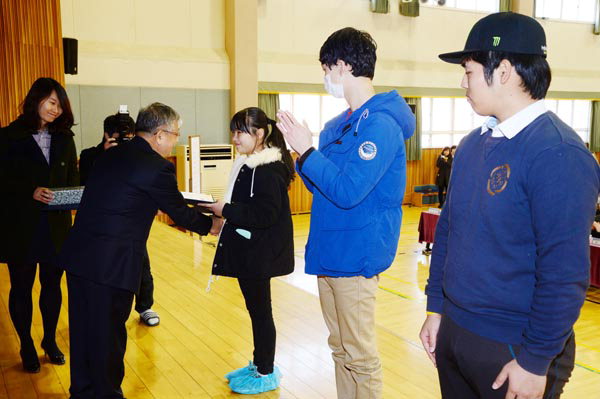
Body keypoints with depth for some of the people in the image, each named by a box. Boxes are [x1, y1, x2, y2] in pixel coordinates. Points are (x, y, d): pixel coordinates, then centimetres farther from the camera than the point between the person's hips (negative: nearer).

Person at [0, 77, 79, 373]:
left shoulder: (64, 138, 7)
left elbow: (73, 176, 11)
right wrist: (31, 192, -22)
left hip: (56, 225, 3)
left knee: (52, 283, 12)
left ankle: (50, 341, 30)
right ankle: (26, 347, 27)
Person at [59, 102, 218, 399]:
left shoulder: (110, 156, 10)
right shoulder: (158, 168, -13)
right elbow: (179, 213, -3)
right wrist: (210, 224, 15)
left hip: (77, 254, 8)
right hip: (112, 264, -8)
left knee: (83, 328, 21)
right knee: (109, 335, 10)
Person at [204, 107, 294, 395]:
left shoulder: (269, 169, -19)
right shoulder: (249, 165, 11)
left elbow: (265, 214, -25)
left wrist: (227, 210, -21)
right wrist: (223, 211, 3)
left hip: (259, 254, -9)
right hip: (248, 251, 9)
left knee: (260, 309, 3)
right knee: (255, 308, 18)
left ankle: (266, 374, 19)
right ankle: (259, 364, 34)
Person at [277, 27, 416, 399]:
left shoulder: (380, 124, -16)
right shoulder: (338, 124, 10)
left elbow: (347, 192, -24)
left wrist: (306, 150, -17)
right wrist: (301, 147, 1)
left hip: (356, 254, -9)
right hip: (329, 252, 9)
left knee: (360, 355, 4)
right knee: (340, 347, 19)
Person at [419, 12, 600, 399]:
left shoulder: (558, 153, -19)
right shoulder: (472, 144, 3)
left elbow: (565, 272, -19)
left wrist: (536, 361, -15)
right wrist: (436, 308, 10)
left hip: (513, 348, -7)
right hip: (453, 330, 7)